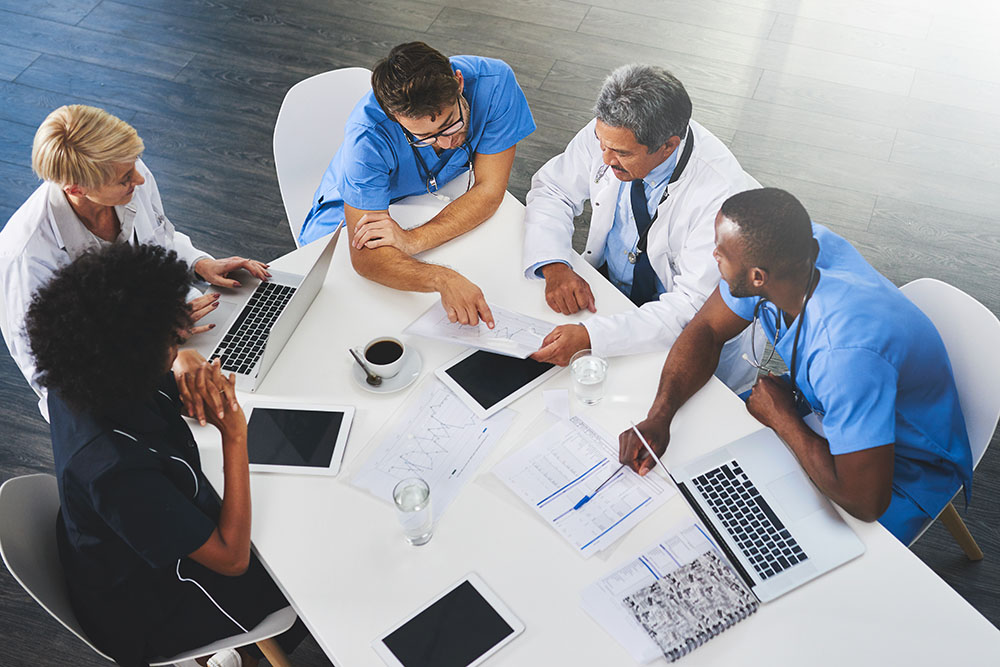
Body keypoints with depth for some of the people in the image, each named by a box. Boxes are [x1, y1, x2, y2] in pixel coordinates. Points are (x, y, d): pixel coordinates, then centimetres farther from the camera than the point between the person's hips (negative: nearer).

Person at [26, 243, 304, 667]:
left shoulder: (77, 384, -20)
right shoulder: (117, 471, -44)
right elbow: (232, 558, -32)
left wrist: (201, 381, -21)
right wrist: (234, 437, -34)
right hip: (147, 612, -7)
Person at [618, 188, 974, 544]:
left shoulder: (848, 349, -43)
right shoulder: (803, 246, -20)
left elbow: (865, 501, -38)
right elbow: (707, 329, -7)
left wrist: (781, 417, -24)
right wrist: (659, 416, -22)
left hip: (897, 469, -7)